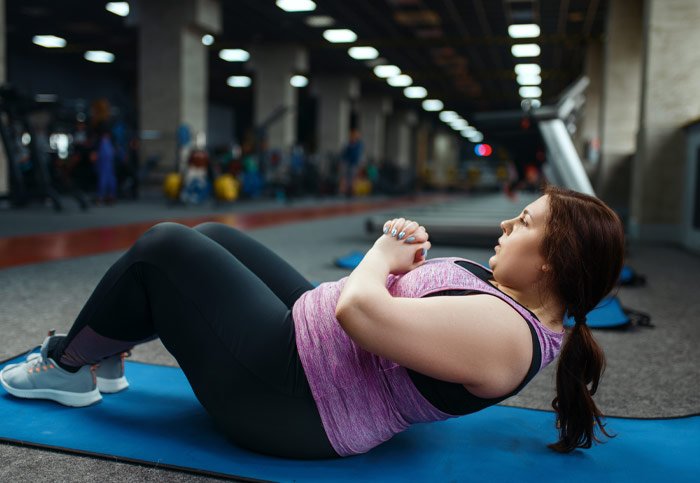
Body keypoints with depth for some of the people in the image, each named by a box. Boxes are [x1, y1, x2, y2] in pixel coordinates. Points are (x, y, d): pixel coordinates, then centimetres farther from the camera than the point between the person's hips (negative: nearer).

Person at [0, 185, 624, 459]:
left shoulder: (504, 332, -27)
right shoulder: (512, 297, 4)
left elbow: (358, 309, -35)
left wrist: (384, 255, -15)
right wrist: (407, 255, -3)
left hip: (289, 399, -10)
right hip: (313, 340, 10)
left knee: (161, 249, -4)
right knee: (212, 236, 16)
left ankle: (67, 367, 21)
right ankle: (100, 355, 30)